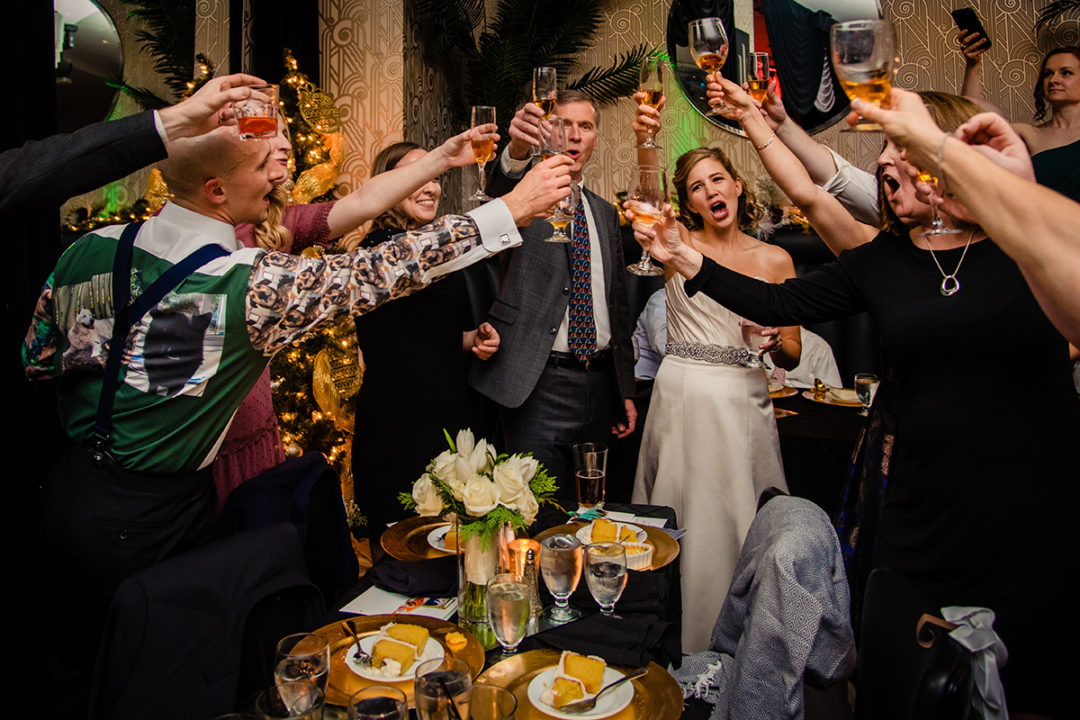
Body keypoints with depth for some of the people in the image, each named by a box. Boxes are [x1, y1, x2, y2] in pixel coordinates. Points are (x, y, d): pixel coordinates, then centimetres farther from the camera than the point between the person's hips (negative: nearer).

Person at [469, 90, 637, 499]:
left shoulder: (605, 213, 15)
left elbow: (617, 303, 17)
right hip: (538, 386, -5)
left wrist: (626, 391, 14)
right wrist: (517, 151, -50)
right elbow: (500, 190, -28)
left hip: (600, 384, 6)